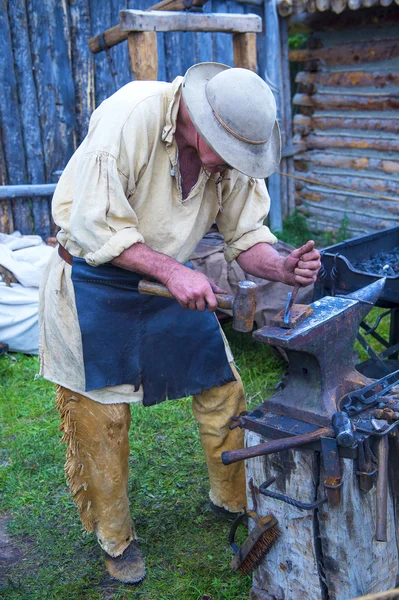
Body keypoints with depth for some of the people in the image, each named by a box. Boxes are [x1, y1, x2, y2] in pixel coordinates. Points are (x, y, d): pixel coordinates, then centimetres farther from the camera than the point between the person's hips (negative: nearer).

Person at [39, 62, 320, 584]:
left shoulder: (234, 150, -10)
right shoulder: (129, 117, -27)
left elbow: (246, 237, -4)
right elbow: (94, 228, -27)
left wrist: (282, 267, -25)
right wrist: (173, 271, -35)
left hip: (168, 277, 5)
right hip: (93, 280, -4)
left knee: (223, 390, 5)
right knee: (101, 415, 2)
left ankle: (235, 501, 29)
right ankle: (115, 537, 23)